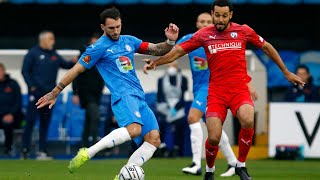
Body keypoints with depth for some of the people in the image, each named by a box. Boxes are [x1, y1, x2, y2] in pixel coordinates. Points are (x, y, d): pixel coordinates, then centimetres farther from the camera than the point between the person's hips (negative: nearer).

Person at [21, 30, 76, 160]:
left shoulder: (54, 54, 15)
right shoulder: (33, 53, -1)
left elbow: (65, 65, 14)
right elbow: (25, 71, -3)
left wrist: (74, 62, -7)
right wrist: (31, 86, -13)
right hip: (36, 93, -6)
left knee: (45, 123, 6)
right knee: (30, 121, -8)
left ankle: (42, 151, 9)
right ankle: (25, 150, -6)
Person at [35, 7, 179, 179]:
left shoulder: (129, 41, 18)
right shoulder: (99, 47, -1)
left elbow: (156, 50, 20)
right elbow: (76, 70, 1)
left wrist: (170, 41, -2)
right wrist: (54, 93, 2)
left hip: (139, 98, 7)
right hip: (123, 95, -7)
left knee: (154, 138, -10)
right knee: (134, 129, -34)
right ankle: (87, 153, -28)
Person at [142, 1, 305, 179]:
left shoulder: (244, 31, 3)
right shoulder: (204, 35, 3)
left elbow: (267, 47, 15)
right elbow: (178, 51, 9)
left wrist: (286, 73, 19)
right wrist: (156, 62, -4)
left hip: (239, 89, 0)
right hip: (216, 92, 0)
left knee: (247, 121, -31)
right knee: (214, 138, -13)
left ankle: (241, 165, -7)